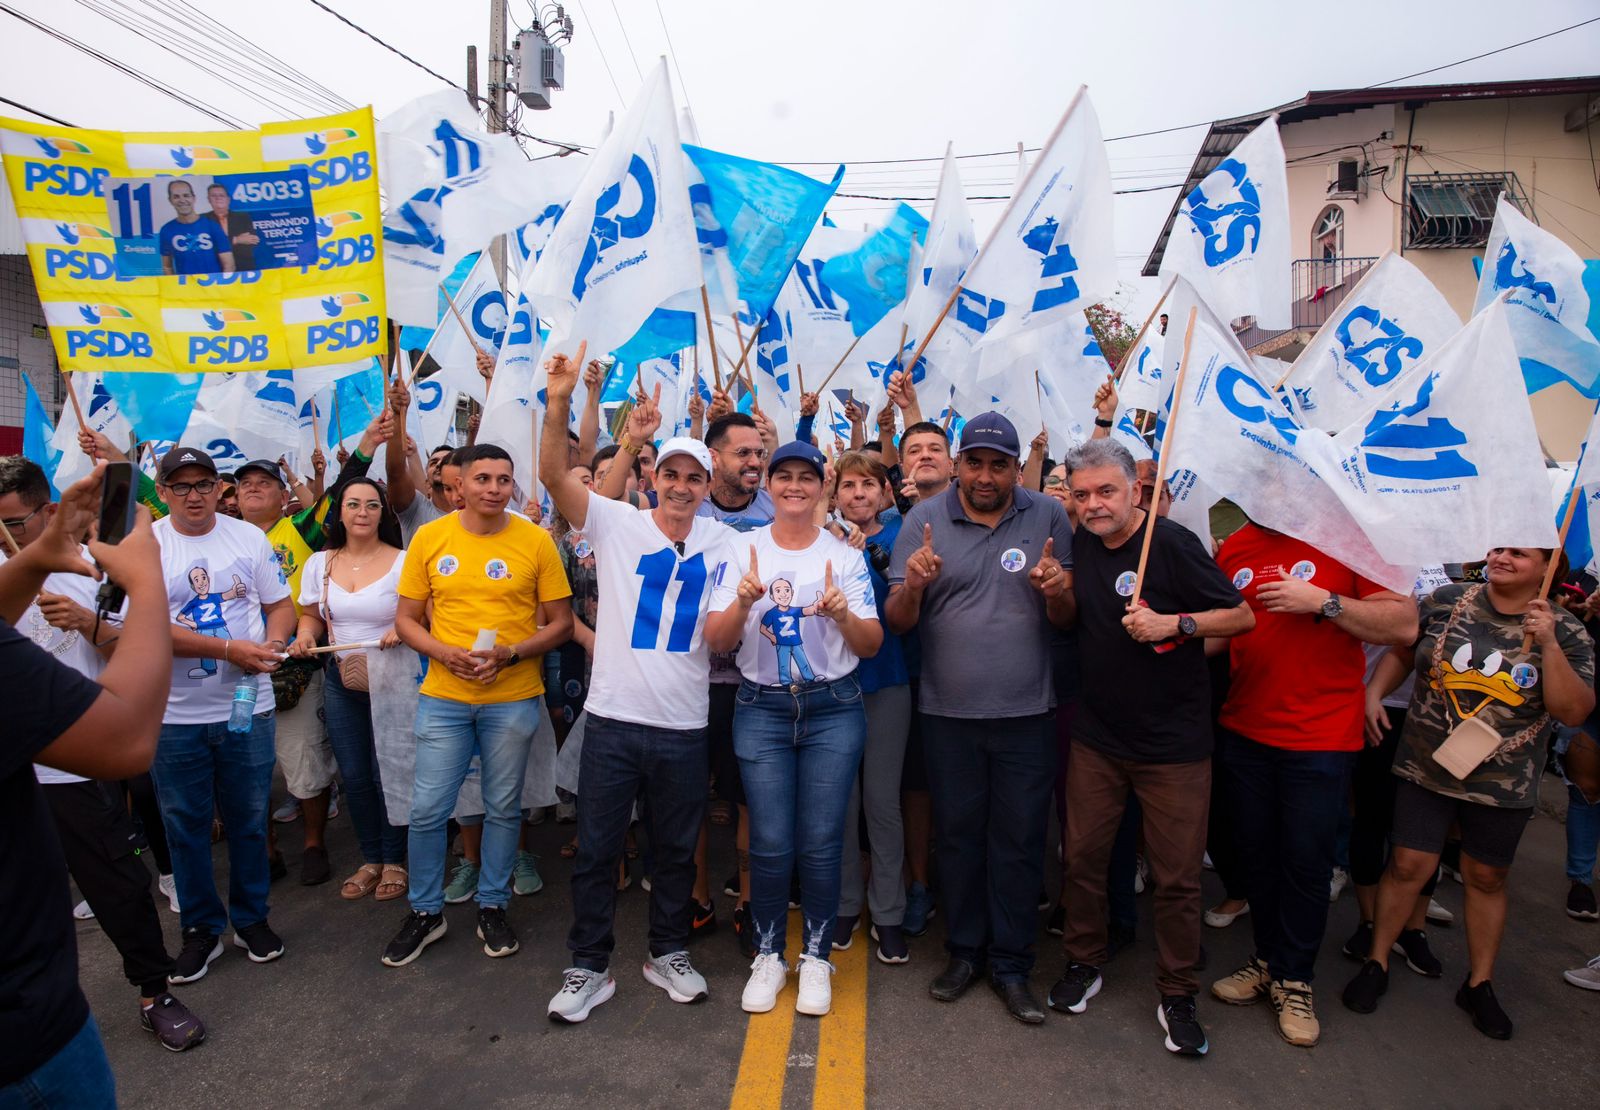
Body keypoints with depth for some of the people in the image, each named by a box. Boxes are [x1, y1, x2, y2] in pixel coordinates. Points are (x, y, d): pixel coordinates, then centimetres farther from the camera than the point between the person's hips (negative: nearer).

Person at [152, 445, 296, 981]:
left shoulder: (249, 537, 2)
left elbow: (281, 605, 7)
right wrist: (231, 649, -19)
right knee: (186, 825, 11)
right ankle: (201, 927, 28)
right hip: (175, 715, -1)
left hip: (248, 706, 1)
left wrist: (272, 644, -14)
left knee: (249, 818, 12)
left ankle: (251, 918, 30)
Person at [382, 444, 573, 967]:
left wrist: (510, 653, -16)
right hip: (443, 696, 1)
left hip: (513, 698, -1)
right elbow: (406, 618, 5)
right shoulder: (429, 538, 0)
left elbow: (561, 624, -1)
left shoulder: (536, 541, -4)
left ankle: (493, 907, 31)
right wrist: (445, 653, -13)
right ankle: (426, 911, 28)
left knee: (503, 808, 11)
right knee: (427, 809, 5)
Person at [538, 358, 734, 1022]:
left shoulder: (721, 545, 4)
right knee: (596, 849, 9)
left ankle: (668, 953, 36)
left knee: (677, 848, 16)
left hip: (684, 725, 2)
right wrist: (559, 400, -26)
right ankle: (589, 967, 26)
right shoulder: (618, 524, -3)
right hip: (613, 717, -1)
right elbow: (553, 474, -14)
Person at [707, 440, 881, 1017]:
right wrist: (742, 603, -22)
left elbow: (872, 644, -1)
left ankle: (816, 956, 24)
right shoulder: (742, 552, 2)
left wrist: (842, 613, -21)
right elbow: (717, 641, -3)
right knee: (770, 843, 3)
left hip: (833, 710, 0)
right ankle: (768, 954, 24)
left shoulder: (846, 556, 1)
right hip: (762, 709, 0)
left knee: (820, 843, 4)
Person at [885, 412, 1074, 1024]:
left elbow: (1067, 619, 3)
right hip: (948, 712, 0)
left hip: (1027, 711, 0)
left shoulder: (1048, 516, -1)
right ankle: (965, 951, 31)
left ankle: (1011, 963, 26)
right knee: (957, 834, 13)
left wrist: (1059, 593, -19)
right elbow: (897, 622, -4)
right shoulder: (924, 519, -2)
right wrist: (912, 585, -25)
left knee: (1019, 840, 9)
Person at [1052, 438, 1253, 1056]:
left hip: (1173, 743, -4)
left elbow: (1243, 617, -10)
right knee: (1083, 856, 12)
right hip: (1096, 735, 5)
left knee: (1177, 876, 6)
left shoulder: (1171, 544, -13)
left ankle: (1176, 995, 24)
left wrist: (1174, 623, -22)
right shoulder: (1080, 544, 4)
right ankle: (1083, 964, 32)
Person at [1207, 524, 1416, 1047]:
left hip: (1320, 739, -4)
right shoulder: (1234, 547, 4)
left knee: (1306, 861, 6)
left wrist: (1323, 602, -20)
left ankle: (1293, 982, 24)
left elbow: (1404, 624, -10)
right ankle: (1268, 960, 33)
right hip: (1243, 733, 4)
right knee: (1255, 853, 14)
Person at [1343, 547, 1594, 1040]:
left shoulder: (1567, 633, -4)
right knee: (1409, 864, 0)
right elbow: (1401, 651, 9)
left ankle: (1479, 984, 31)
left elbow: (1574, 712, -12)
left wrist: (1549, 645, -21)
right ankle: (1376, 963, 17)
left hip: (1503, 784, 1)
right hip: (1426, 766, 0)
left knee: (1486, 877, 13)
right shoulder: (1448, 601, -3)